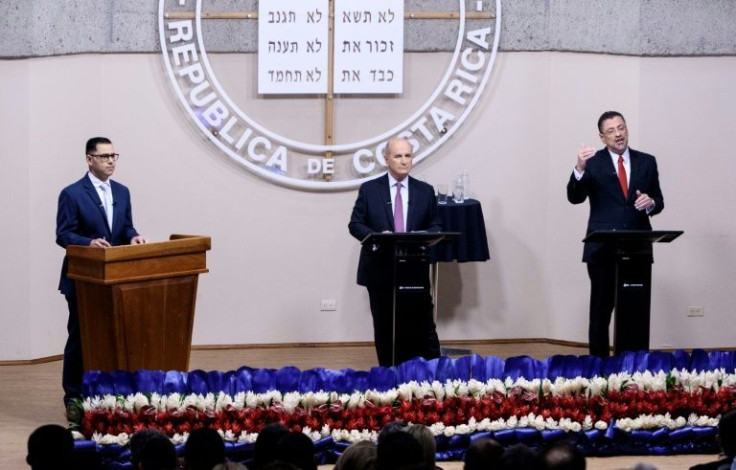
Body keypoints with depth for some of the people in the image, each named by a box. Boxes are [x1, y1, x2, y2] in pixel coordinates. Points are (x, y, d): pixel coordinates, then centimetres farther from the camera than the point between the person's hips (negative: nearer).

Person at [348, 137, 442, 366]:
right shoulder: (369, 189, 3)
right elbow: (355, 224, 2)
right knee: (385, 330, 6)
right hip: (380, 270, -1)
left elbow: (436, 226, 10)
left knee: (423, 328, -1)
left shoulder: (425, 191, 8)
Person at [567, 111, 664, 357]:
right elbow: (575, 198, -11)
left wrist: (650, 203, -12)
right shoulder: (593, 162, 0)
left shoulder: (646, 162, 9)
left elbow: (659, 202, 13)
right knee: (601, 310, 2)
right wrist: (580, 169, -29)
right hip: (603, 249, -2)